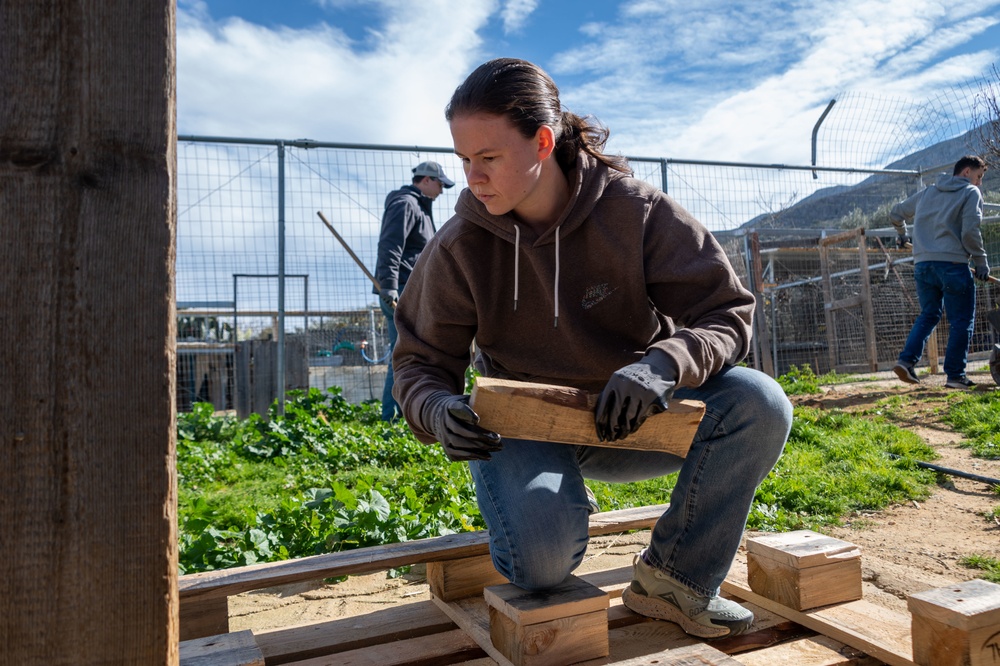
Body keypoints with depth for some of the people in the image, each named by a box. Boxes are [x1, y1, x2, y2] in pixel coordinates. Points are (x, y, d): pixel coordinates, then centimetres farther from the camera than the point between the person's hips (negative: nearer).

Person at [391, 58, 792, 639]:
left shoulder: (636, 212, -14)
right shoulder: (459, 247, -12)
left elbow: (728, 313, -13)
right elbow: (421, 362, -4)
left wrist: (664, 363, -34)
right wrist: (439, 410, -29)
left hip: (629, 417, 2)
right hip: (522, 430, -1)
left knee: (759, 404, -23)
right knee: (542, 560, -31)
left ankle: (674, 580, -7)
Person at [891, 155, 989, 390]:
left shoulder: (927, 192, 20)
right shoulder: (970, 193, 2)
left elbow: (896, 213, 29)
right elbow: (970, 231, -10)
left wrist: (902, 235, 46)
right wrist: (981, 261, -1)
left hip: (922, 263, 6)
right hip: (952, 264, -6)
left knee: (928, 315, 17)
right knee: (961, 321, 3)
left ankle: (906, 360, 1)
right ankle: (955, 375, 3)